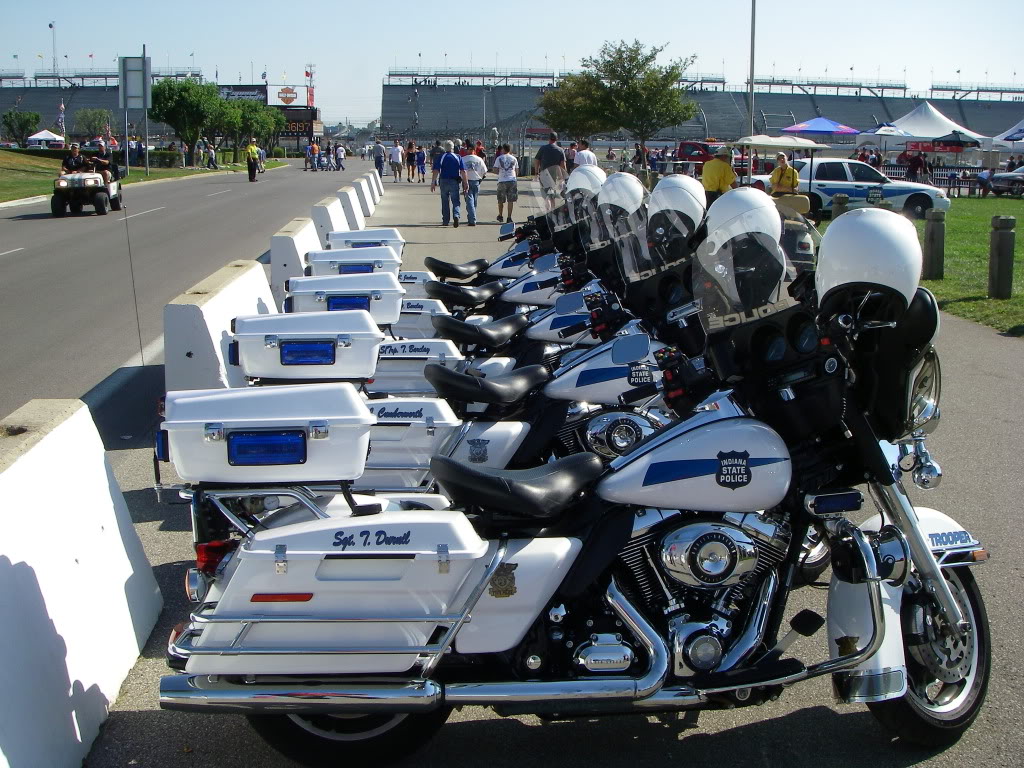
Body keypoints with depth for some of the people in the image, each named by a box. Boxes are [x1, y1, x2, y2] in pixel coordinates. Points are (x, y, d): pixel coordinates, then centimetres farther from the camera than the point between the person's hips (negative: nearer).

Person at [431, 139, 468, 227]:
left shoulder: (440, 157, 0)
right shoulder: (458, 158, 2)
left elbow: (435, 171, -7)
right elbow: (463, 172, -4)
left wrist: (433, 183, -6)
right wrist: (465, 183, -1)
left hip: (443, 181, 0)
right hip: (454, 181, 0)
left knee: (445, 201, 11)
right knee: (455, 200, 6)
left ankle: (445, 221, 15)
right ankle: (456, 215, -20)